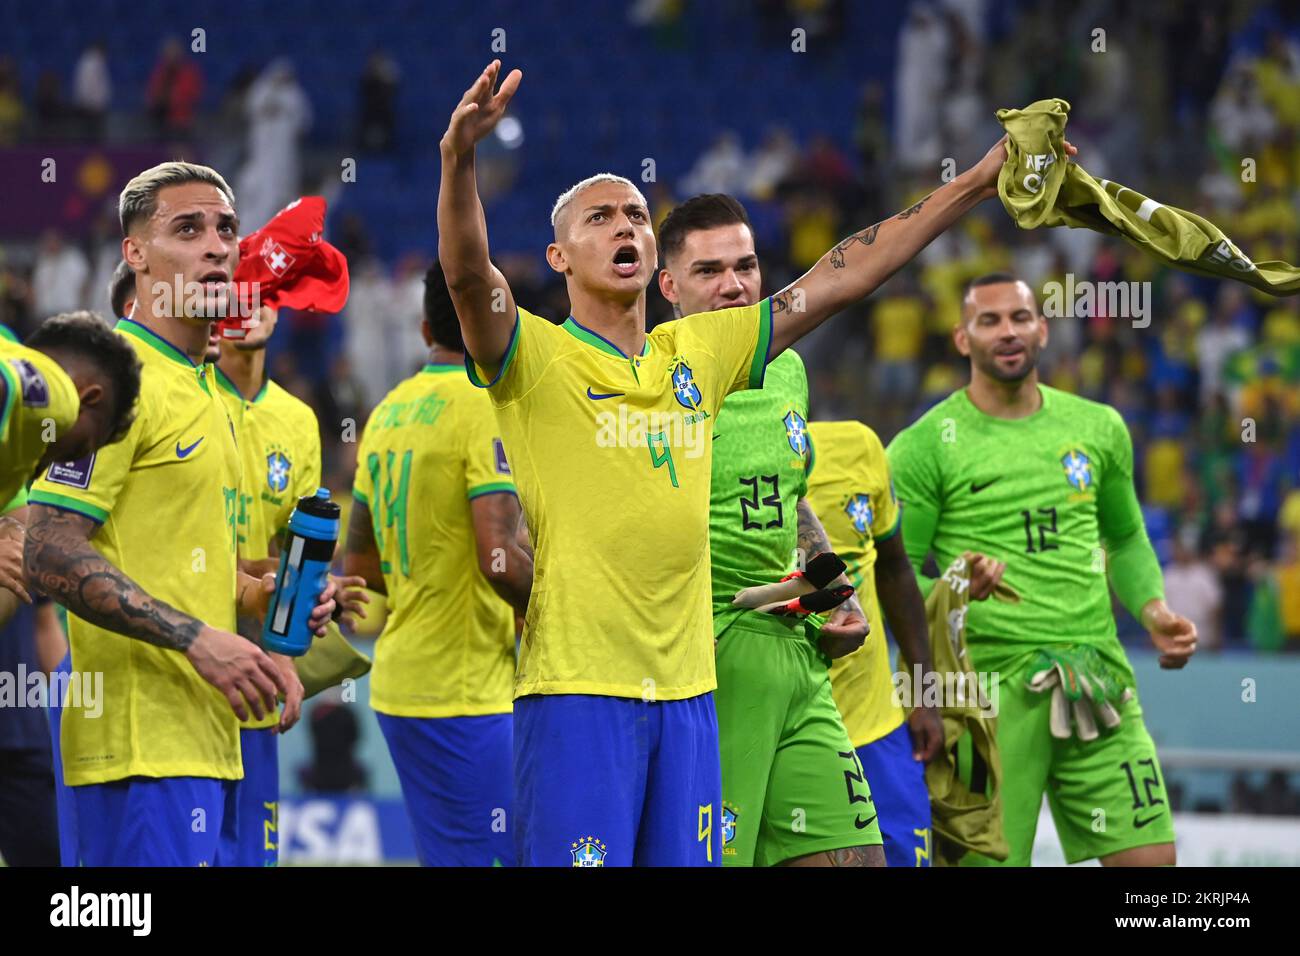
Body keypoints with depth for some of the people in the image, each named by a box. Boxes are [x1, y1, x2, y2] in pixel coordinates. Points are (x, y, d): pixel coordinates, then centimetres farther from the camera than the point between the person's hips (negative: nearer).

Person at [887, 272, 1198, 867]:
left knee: (1149, 856, -5)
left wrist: (1153, 611, 10)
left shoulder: (1099, 428, 13)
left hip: (1097, 678, 4)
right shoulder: (923, 448, -1)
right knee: (988, 862, -7)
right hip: (989, 688, -4)